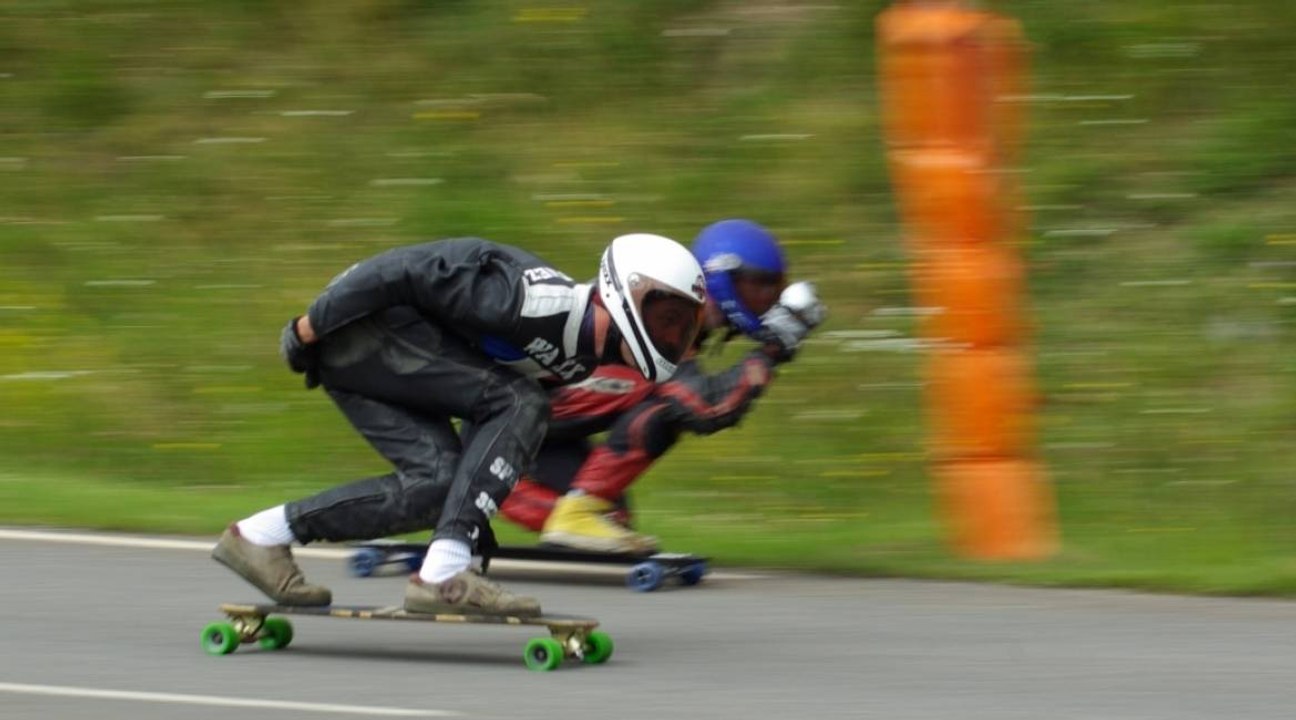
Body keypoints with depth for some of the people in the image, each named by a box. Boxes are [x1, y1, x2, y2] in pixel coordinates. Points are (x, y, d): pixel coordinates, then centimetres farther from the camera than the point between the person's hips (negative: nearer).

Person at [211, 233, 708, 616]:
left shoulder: (580, 361, 8)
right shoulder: (542, 301, -23)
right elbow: (410, 269, -22)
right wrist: (313, 327, -17)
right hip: (360, 320, -10)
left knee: (440, 483, 0)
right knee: (519, 405, -19)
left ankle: (263, 535, 8)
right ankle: (444, 575, -22)